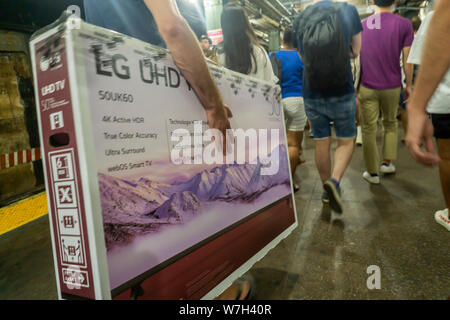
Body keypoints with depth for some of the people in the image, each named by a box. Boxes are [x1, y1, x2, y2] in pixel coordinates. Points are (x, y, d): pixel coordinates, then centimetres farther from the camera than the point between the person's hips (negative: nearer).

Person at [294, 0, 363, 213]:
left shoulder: (300, 20, 2)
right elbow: (355, 51, 5)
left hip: (312, 95, 2)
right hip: (341, 93, -2)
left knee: (321, 143, 12)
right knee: (346, 142, 11)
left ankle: (327, 189, 25)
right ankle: (335, 181, -11)